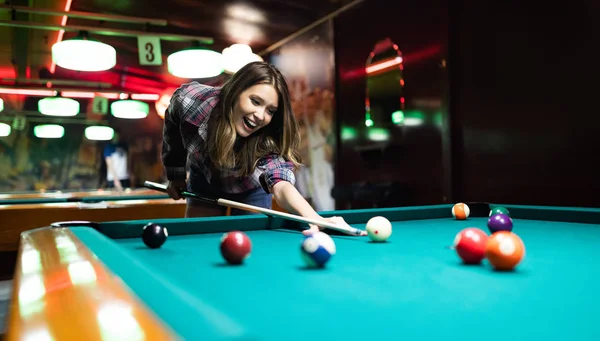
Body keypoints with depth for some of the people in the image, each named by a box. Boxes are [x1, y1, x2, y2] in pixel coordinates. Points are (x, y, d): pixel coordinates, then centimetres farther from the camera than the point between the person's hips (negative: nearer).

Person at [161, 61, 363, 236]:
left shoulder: (267, 142, -40)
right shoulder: (189, 98, -34)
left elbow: (281, 186, -58)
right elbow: (172, 122, -10)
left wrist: (315, 218, -78)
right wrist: (175, 174, -4)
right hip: (203, 178, 2)